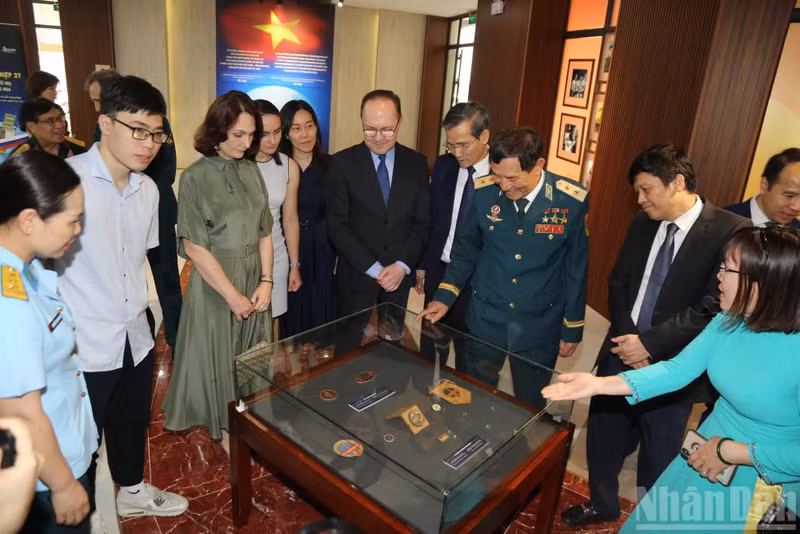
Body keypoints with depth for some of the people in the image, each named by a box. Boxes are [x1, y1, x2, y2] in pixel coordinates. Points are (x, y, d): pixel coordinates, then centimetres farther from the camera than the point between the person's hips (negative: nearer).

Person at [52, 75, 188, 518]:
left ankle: (133, 492, 49)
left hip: (135, 339, 7)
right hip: (84, 347, -6)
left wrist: (141, 311, 16)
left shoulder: (148, 189, 4)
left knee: (132, 422, 25)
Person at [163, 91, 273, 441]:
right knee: (219, 358, 11)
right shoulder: (195, 177, -11)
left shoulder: (251, 171, 3)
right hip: (215, 283, -4)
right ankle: (225, 429, 32)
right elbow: (194, 247, -13)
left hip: (254, 280, 5)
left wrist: (265, 281, -4)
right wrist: (232, 294, -13)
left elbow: (264, 232, 5)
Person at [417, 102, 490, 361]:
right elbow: (430, 217, 8)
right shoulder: (443, 165, 0)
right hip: (438, 271, 4)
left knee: (469, 355, 14)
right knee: (430, 350, 18)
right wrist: (422, 264, 9)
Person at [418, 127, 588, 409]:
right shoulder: (483, 192, -12)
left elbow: (578, 267, -5)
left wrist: (572, 328, 1)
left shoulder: (574, 202, -16)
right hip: (485, 317, 2)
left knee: (530, 405, 18)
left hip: (540, 325, -1)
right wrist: (444, 297, -4)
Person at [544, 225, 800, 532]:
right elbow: (678, 369, -9)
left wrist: (730, 451, -21)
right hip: (711, 454, 6)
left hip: (761, 489, -5)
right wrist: (600, 384, -17)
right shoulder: (730, 321, -8)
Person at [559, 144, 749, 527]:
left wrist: (649, 343, -18)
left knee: (659, 453, 12)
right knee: (603, 435, 18)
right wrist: (626, 336, -6)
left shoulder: (731, 232, -14)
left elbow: (714, 307, -18)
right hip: (623, 353, 5)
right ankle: (602, 503, 43)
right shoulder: (642, 224, 4)